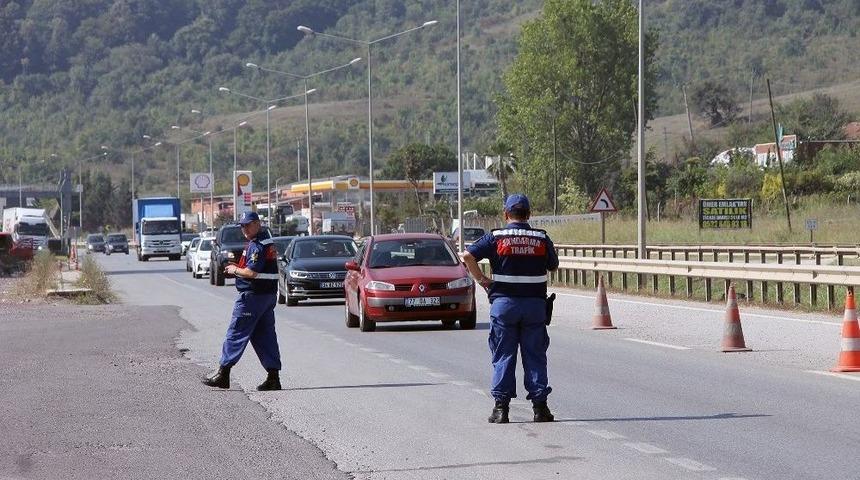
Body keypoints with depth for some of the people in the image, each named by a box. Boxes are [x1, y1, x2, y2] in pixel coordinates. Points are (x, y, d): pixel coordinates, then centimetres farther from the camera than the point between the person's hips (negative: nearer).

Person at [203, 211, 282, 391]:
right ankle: (273, 377, 6)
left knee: (236, 333, -4)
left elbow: (252, 272, -23)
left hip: (253, 295, -10)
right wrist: (239, 268, 12)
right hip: (268, 295, 10)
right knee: (265, 335, 9)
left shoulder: (257, 245, -16)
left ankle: (223, 374, -1)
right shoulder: (268, 242, 17)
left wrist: (235, 270, -6)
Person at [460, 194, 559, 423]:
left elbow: (467, 256, -9)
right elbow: (554, 266, 14)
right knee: (535, 356, 6)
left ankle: (501, 406, 1)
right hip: (535, 303, 1)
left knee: (503, 356, 4)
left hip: (504, 302, -1)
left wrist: (482, 280, 0)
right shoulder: (542, 239, 3)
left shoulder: (496, 237, -2)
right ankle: (540, 406, 4)